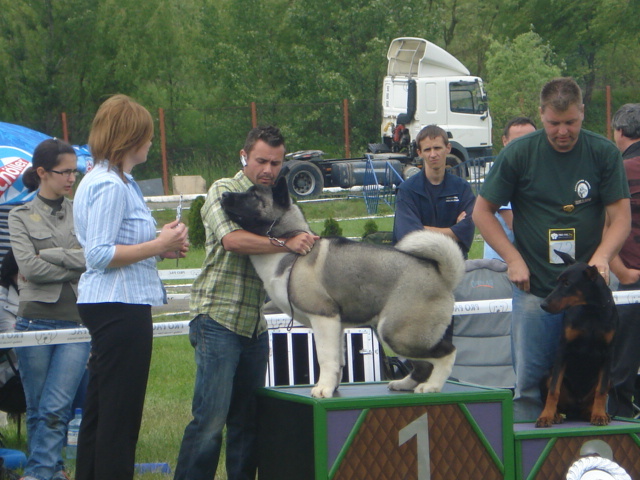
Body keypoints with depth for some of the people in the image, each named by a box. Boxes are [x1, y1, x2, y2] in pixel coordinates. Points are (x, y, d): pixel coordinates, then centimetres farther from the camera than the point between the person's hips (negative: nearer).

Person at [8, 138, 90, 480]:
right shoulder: (21, 217, 7)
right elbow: (29, 267, -7)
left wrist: (47, 255, -7)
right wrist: (75, 268, -6)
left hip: (77, 321, 0)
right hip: (35, 320, 0)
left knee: (56, 409, -11)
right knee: (36, 410, 4)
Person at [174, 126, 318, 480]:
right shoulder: (223, 192, -4)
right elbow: (232, 239, -21)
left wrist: (309, 244, -7)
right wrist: (285, 244, -30)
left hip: (255, 326, 7)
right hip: (219, 320, -7)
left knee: (247, 420, 9)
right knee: (210, 420, -10)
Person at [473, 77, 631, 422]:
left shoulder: (604, 154, -1)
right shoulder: (518, 154, -3)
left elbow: (621, 215, 1)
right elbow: (482, 212, 5)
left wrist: (602, 256, -17)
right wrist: (513, 259, -4)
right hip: (534, 290, -1)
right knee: (529, 384, -2)